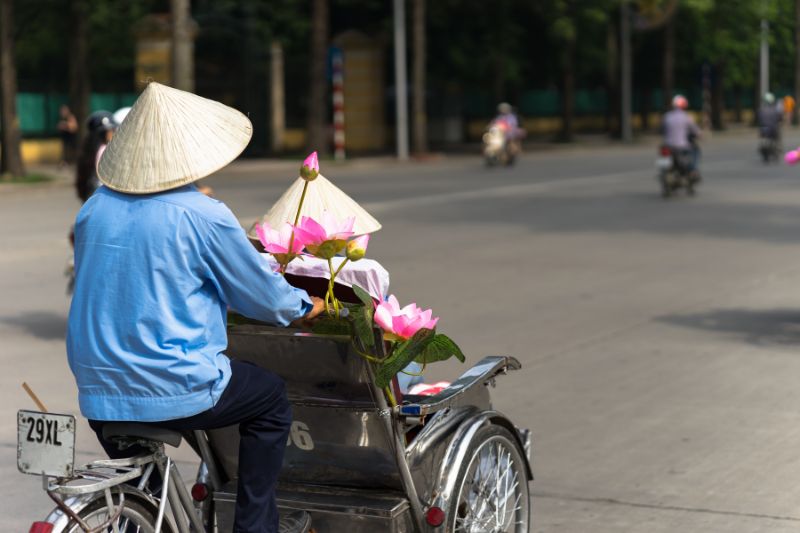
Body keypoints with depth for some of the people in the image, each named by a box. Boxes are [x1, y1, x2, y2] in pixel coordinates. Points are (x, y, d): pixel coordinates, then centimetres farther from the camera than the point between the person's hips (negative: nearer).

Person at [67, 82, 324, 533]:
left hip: (97, 395, 6)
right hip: (174, 390, -6)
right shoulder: (204, 215, -14)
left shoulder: (94, 208, 3)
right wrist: (307, 307, 20)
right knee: (271, 397, 19)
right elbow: (266, 298, -3)